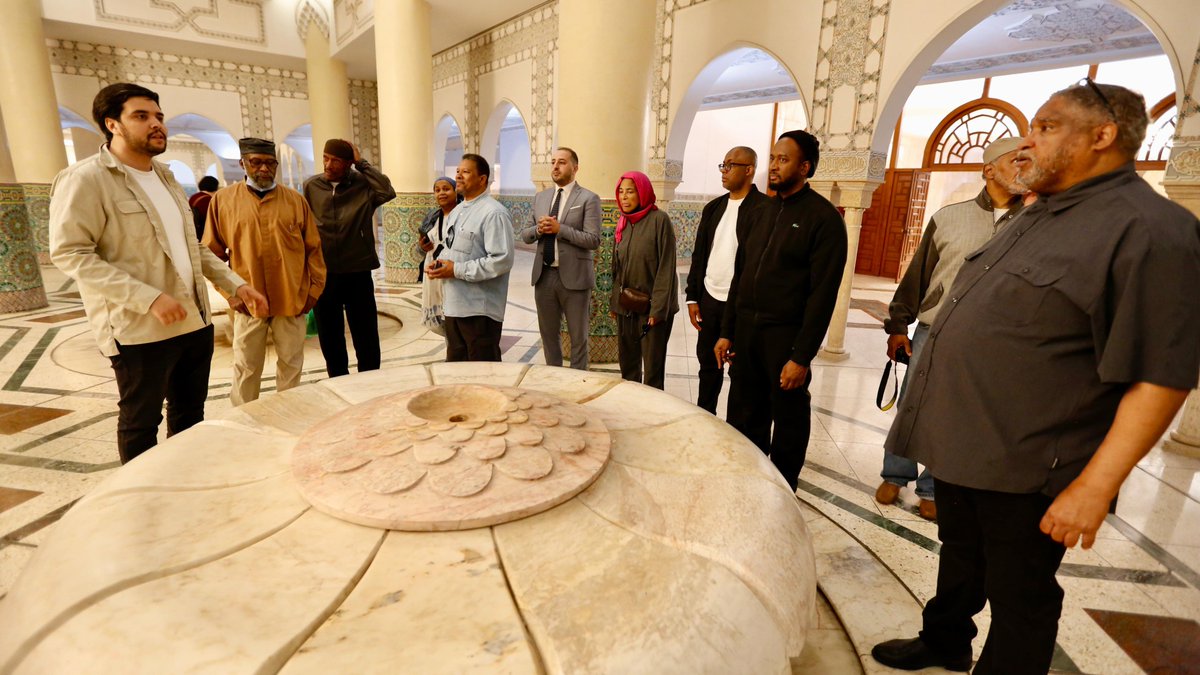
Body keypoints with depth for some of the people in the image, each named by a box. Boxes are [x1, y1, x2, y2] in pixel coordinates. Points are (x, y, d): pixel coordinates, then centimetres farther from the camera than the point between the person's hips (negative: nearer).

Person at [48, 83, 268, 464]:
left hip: (195, 321, 7)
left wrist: (236, 285, 8)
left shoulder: (165, 178, 15)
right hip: (139, 329, -7)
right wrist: (149, 297, -25)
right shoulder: (86, 179, -9)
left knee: (190, 416, 17)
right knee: (141, 425, 7)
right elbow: (70, 252, -16)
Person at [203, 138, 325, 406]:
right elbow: (213, 253, 5)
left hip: (293, 300, 1)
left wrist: (314, 288, 0)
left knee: (291, 365, 10)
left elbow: (313, 248, 5)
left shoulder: (295, 200, 5)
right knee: (246, 369, 9)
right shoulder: (223, 200, 3)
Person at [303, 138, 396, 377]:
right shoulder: (311, 186, 2)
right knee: (330, 338, 13)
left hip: (358, 273, -2)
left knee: (366, 337, 6)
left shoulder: (364, 184, -4)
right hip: (323, 274, 2)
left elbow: (388, 192, -25)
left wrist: (362, 164, -16)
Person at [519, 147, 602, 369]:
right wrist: (539, 229, -9)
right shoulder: (540, 197, 12)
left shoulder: (589, 198, -5)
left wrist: (559, 228, -18)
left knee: (578, 338, 7)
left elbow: (593, 240, -13)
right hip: (544, 275, 5)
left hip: (573, 277, -5)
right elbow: (525, 235, 12)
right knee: (548, 334, 15)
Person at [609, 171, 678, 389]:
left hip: (651, 306, -6)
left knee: (653, 367, 3)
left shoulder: (659, 220, -11)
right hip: (626, 306, 6)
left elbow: (666, 267, -14)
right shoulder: (623, 223, 8)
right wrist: (614, 302, 11)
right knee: (627, 363, 14)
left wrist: (658, 308, -17)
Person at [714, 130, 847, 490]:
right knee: (743, 419, 12)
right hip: (746, 330, 6)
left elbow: (823, 294, -12)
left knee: (789, 423, 9)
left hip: (786, 335, -6)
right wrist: (727, 332, 10)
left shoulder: (823, 217, -7)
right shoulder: (762, 212, 13)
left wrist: (802, 356, -15)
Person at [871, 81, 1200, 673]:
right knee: (959, 558, 26)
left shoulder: (1150, 229, -15)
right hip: (958, 446, 9)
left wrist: (1094, 487, -22)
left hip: (1022, 468, -8)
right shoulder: (1038, 216, 13)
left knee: (1018, 599, 11)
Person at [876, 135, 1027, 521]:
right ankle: (895, 476, 27)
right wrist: (898, 325, 3)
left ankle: (932, 489, 25)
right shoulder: (949, 217, 2)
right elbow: (917, 275, 4)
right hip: (932, 333, 0)